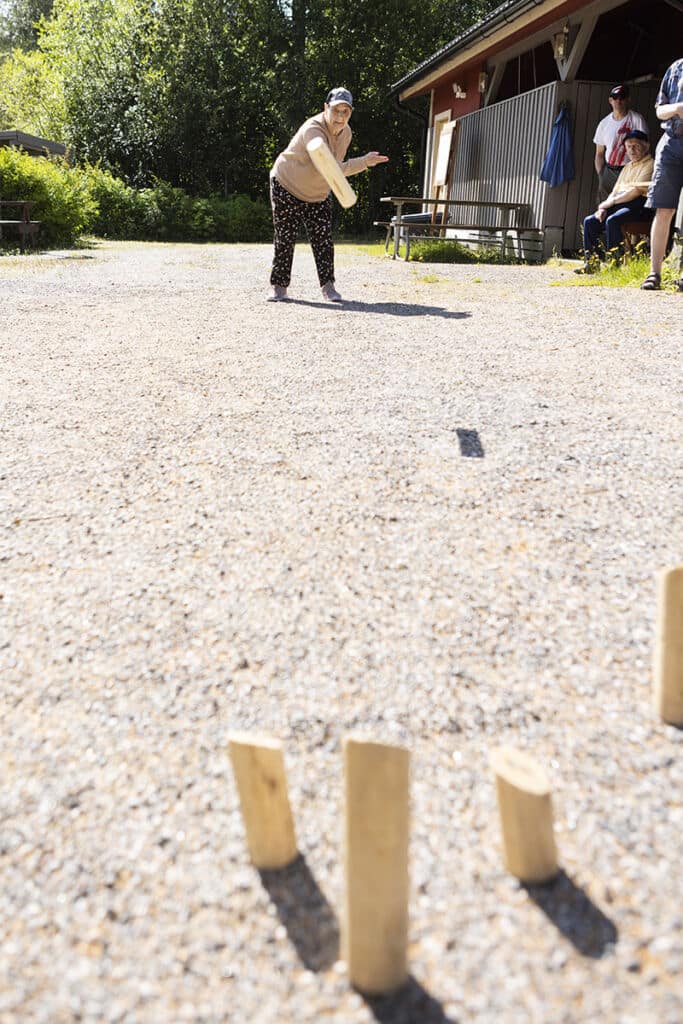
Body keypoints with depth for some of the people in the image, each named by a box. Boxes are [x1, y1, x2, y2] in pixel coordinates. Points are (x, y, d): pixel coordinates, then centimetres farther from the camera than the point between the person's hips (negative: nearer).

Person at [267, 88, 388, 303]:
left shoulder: (345, 132, -6)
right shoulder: (312, 130, -31)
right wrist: (364, 162, -43)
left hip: (319, 194, 6)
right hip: (286, 188, -6)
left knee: (323, 240, -4)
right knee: (285, 239, -2)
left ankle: (328, 285, 1)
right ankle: (278, 286, 9)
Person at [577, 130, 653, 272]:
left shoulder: (650, 165, -2)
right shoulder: (627, 167, 26)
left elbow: (637, 191, -14)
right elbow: (615, 192, 22)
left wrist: (610, 202, -9)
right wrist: (603, 207, 1)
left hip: (639, 206, -9)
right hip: (619, 205, 9)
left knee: (612, 221, -34)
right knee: (590, 221, -7)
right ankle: (590, 263, -10)